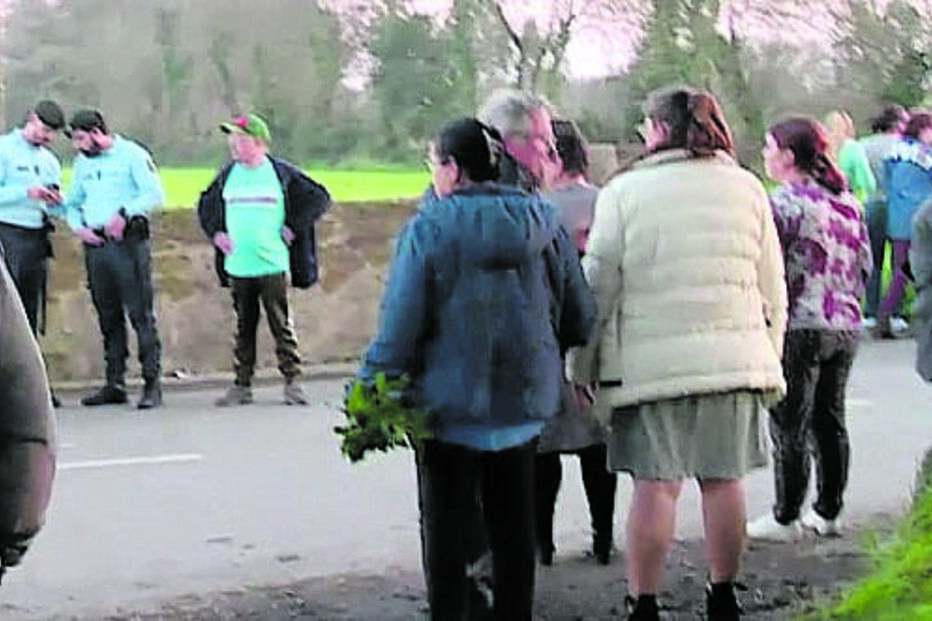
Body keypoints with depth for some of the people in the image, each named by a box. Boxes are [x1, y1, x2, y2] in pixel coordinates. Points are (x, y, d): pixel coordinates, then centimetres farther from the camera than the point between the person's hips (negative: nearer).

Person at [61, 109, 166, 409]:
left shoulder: (132, 154, -3)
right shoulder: (82, 162, 18)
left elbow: (155, 195, -12)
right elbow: (72, 202, 23)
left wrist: (124, 214, -22)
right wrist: (77, 226, 4)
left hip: (129, 241, -6)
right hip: (95, 244, 7)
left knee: (141, 315, -8)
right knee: (108, 317, 9)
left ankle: (152, 383, -7)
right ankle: (115, 384, 14)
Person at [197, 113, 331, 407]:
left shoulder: (282, 173, -1)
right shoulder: (228, 175, 9)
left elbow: (320, 198, 3)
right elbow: (205, 205, 26)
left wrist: (293, 229, -2)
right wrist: (215, 234, 10)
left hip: (273, 264, -3)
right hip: (237, 267, 3)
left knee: (281, 325, -2)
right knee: (243, 327, 8)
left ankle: (292, 382, 6)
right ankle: (242, 385, 14)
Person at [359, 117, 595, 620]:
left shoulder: (427, 229, -13)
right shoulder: (544, 224, 1)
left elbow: (400, 327, -15)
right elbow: (580, 319, 6)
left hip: (450, 409, -4)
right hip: (523, 408, 4)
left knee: (447, 533, 9)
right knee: (514, 534, 15)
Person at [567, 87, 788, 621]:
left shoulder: (624, 191, -1)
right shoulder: (747, 187, 9)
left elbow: (598, 288, -1)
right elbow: (774, 290, 11)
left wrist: (581, 365, 7)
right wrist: (770, 362, 19)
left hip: (650, 361, -2)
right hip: (734, 356, 3)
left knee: (655, 483, 1)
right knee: (724, 478, 10)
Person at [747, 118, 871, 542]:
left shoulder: (783, 202, -13)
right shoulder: (848, 201, 9)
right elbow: (864, 264, 14)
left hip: (800, 328, -7)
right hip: (846, 326, 7)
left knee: (790, 426, 1)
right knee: (830, 420, 15)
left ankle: (786, 519, 7)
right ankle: (829, 511, 22)